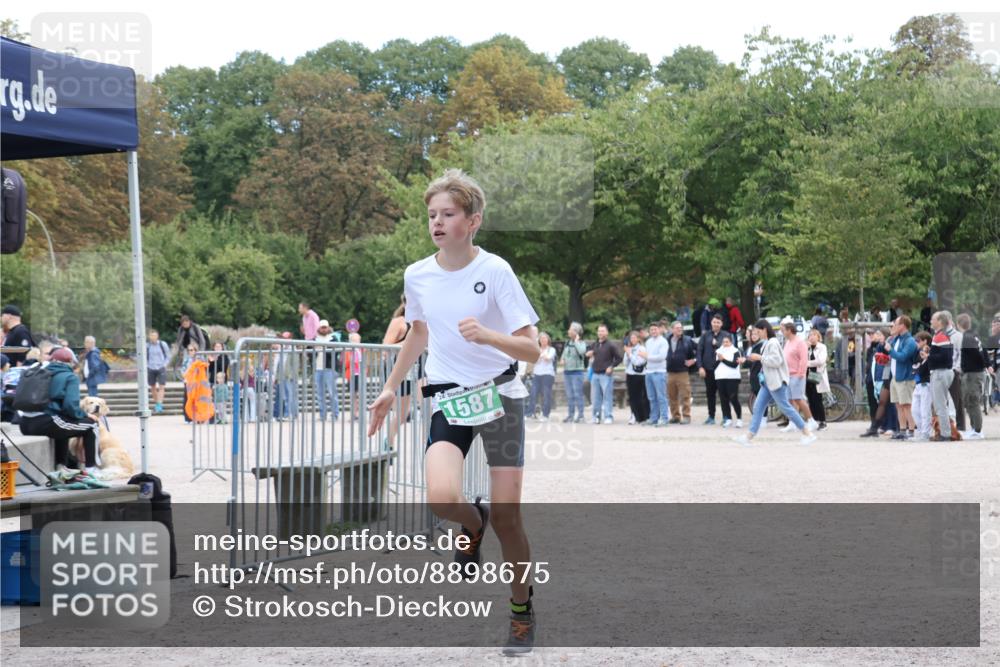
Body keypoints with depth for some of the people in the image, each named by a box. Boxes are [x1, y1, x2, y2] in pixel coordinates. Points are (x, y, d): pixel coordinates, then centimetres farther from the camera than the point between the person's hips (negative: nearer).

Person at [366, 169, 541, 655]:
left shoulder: (494, 271, -11)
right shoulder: (416, 276, 1)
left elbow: (531, 350, -14)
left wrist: (487, 335, -31)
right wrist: (390, 388, 23)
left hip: (500, 395, -2)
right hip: (448, 400, 3)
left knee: (506, 516, -3)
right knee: (442, 497, -24)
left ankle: (521, 610, 20)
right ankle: (472, 525, 14)